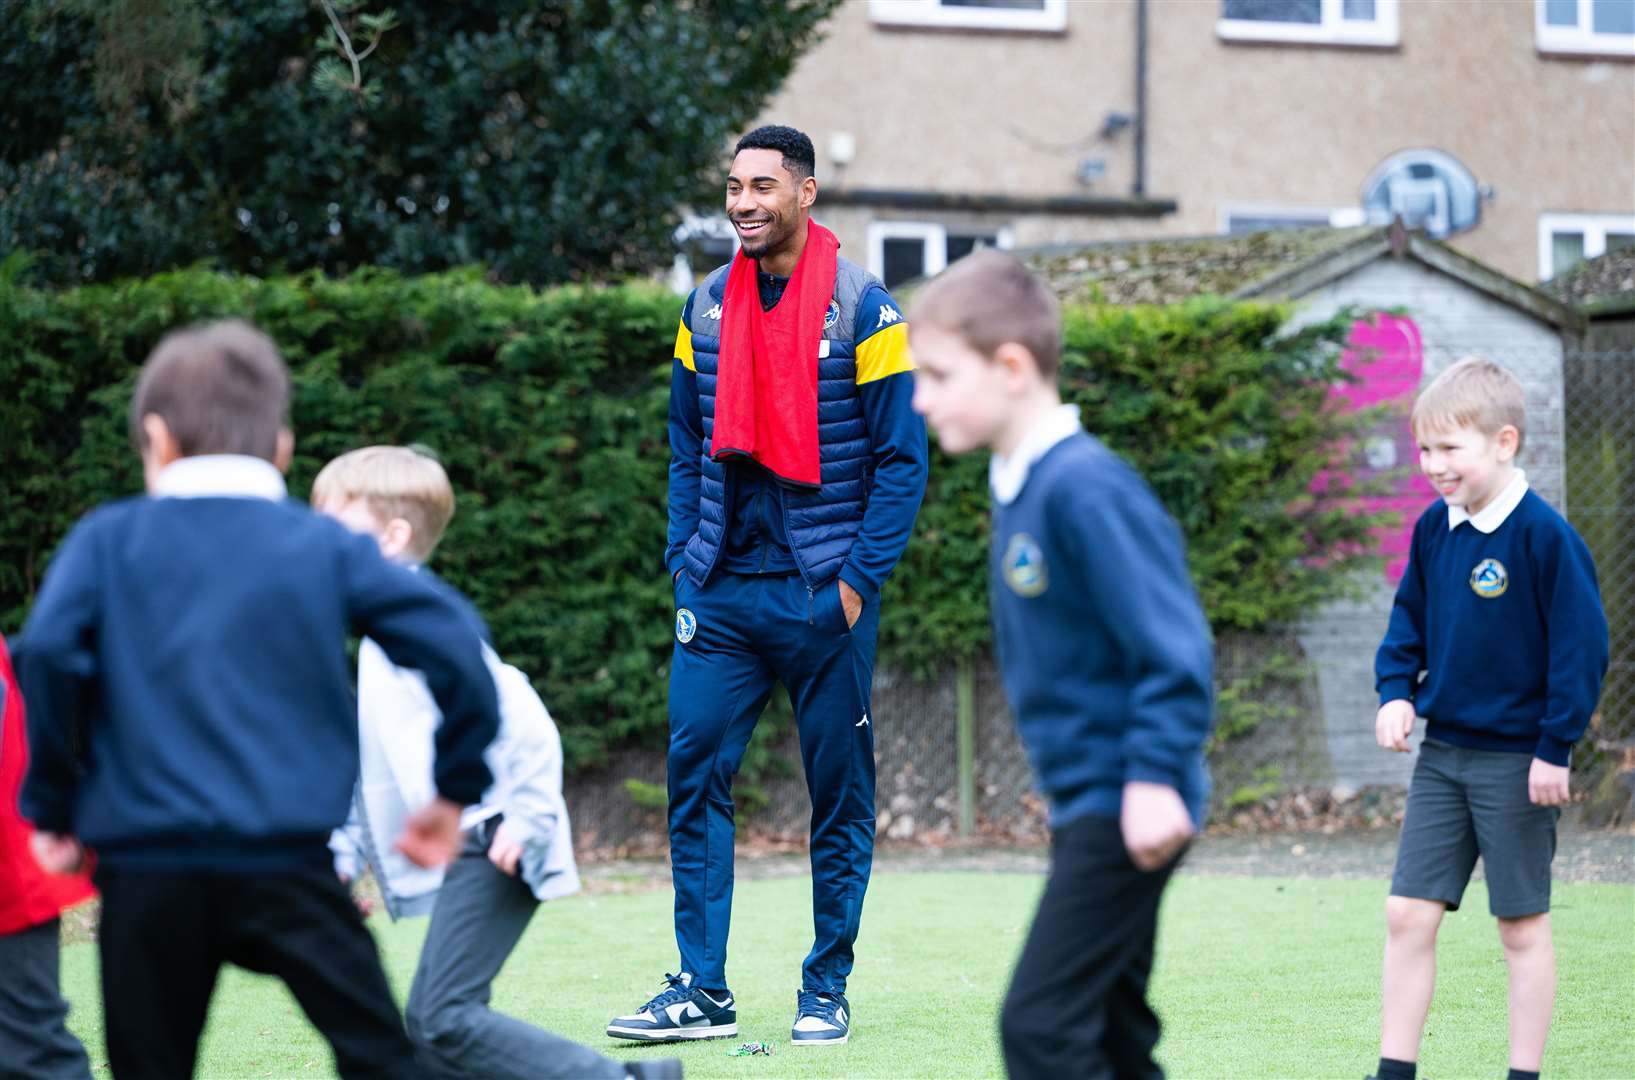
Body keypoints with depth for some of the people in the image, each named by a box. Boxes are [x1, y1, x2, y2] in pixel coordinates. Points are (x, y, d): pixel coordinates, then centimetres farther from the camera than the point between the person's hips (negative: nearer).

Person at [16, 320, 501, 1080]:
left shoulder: (108, 539, 6)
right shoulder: (326, 547, 7)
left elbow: (49, 653, -10)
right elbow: (449, 643, -2)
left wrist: (53, 804, 0)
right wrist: (456, 788, 9)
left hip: (149, 869, 1)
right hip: (290, 861, 0)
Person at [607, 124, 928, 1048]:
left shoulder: (862, 310, -5)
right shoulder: (707, 307, 9)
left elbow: (903, 459, -5)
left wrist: (858, 579, -11)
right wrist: (685, 558, 7)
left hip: (823, 597, -4)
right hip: (721, 592, 4)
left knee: (839, 792, 3)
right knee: (695, 778, -2)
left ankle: (827, 991, 12)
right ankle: (703, 990, 3)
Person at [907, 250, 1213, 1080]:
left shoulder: (1085, 488, -20)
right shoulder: (1017, 483, 10)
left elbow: (1171, 643, -22)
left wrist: (1155, 774, -26)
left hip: (1128, 813, -10)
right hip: (1086, 803, 10)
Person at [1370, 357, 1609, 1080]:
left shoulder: (1544, 536, -15)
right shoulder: (1434, 530, 4)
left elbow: (1581, 643, -13)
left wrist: (1556, 748, -14)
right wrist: (1395, 693, 2)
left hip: (1517, 762, -6)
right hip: (1442, 751, 6)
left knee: (1522, 926, 5)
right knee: (1408, 913, 3)